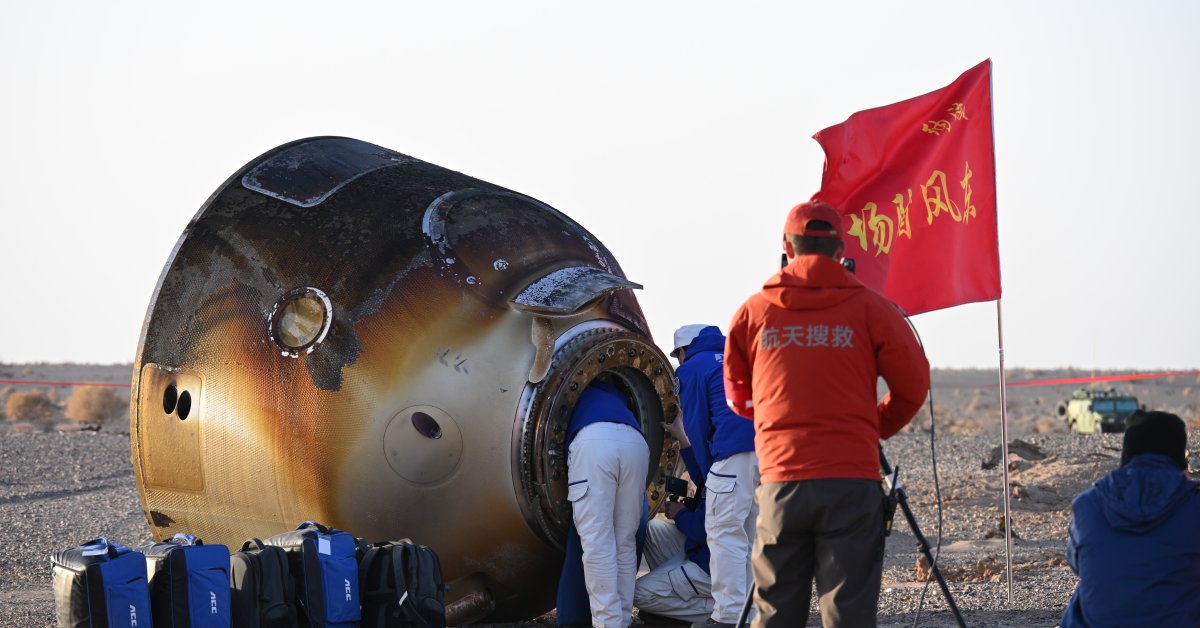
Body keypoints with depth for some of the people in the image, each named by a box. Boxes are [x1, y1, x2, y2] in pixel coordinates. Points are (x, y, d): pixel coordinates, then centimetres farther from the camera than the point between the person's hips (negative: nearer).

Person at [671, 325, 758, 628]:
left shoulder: (692, 369, 10)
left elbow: (696, 426, 7)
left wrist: (708, 474, 16)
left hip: (736, 452, -7)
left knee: (725, 532, -2)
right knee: (755, 534, 14)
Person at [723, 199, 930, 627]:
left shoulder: (753, 312, 6)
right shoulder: (868, 308, 1)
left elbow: (738, 397, 18)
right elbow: (913, 385, 5)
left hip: (780, 481, 2)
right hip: (852, 480, -2)